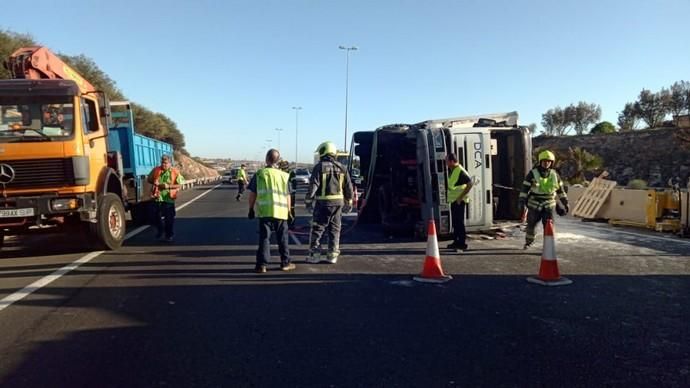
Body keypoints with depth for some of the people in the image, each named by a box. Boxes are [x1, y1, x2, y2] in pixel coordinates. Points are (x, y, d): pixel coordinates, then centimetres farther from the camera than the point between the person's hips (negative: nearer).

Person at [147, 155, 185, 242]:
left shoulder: (175, 172, -4)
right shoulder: (156, 170, 5)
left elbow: (180, 184, -5)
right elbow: (149, 179, 16)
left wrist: (169, 186, -17)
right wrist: (154, 182, -5)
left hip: (169, 198, -3)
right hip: (157, 197, 3)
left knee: (169, 218, 4)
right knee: (157, 217, 9)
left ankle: (169, 235, 17)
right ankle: (159, 233, 30)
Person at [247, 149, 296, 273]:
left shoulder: (259, 174, 1)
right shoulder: (284, 175, 4)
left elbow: (252, 194, 2)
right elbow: (287, 196, 6)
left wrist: (251, 209, 14)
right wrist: (289, 212, 14)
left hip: (264, 211, -1)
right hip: (281, 212, 1)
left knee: (264, 238, 4)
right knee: (282, 238, 13)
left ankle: (262, 265, 2)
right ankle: (285, 263, 21)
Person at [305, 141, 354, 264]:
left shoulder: (319, 167, -8)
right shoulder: (341, 168, 8)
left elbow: (313, 186, -12)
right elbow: (348, 186, 10)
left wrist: (309, 200, -4)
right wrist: (348, 203, 18)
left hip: (323, 202, -5)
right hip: (338, 202, 5)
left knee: (317, 229, 4)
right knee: (334, 229, 12)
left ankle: (314, 255, 5)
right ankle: (332, 255, 13)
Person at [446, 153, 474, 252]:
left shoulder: (460, 171, -16)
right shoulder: (451, 171, 12)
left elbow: (470, 184, -20)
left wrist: (461, 196, -20)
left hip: (459, 201, -9)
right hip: (453, 200, 9)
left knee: (460, 222, -5)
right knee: (455, 222, 14)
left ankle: (462, 243, 0)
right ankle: (456, 241, 23)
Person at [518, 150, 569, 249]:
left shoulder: (554, 175, -1)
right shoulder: (532, 174, -11)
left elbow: (560, 190, 9)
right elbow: (524, 188, -12)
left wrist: (565, 203, 10)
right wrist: (521, 202, -19)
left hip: (548, 205, 1)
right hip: (534, 205, -1)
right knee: (531, 225, 14)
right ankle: (528, 241, 39)